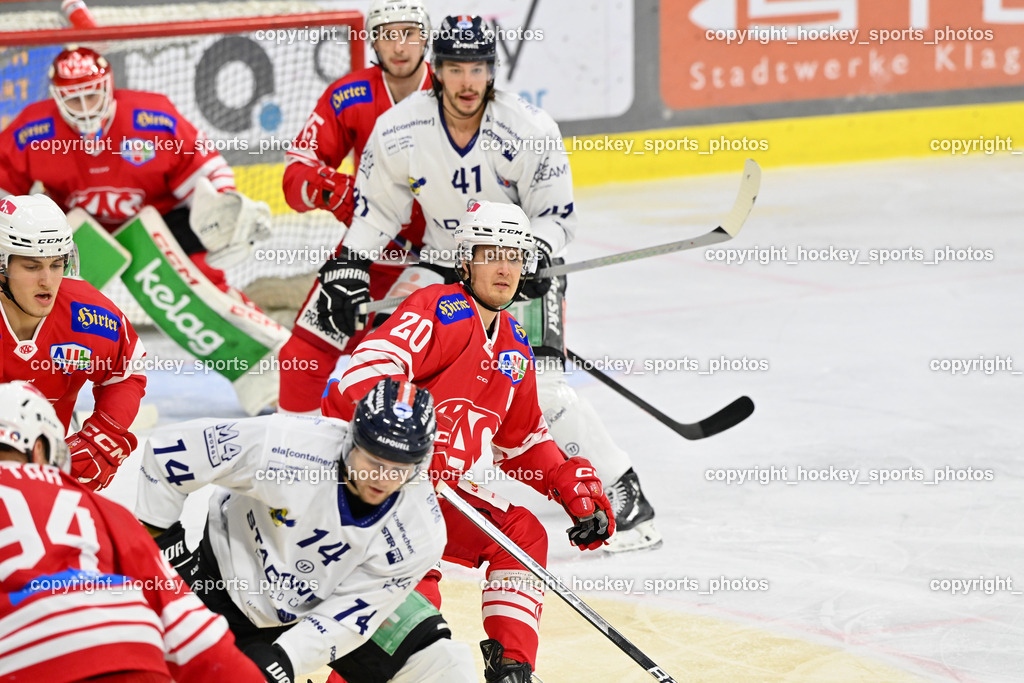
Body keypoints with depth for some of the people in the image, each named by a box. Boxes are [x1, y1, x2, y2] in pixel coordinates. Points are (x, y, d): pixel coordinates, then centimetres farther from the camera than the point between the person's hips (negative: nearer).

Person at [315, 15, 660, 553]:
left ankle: (624, 495, -12)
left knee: (539, 383, -21)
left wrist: (535, 256, -32)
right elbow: (377, 207, 1)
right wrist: (346, 270, -7)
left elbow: (557, 215, -13)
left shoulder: (529, 131, -21)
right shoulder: (398, 131, -14)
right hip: (439, 262, 4)